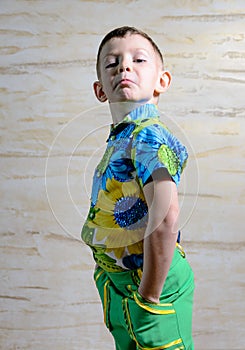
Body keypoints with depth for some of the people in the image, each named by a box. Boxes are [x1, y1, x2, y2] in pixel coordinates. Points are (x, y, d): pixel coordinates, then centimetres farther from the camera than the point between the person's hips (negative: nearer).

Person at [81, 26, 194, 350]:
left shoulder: (148, 134, -20)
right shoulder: (120, 138, 8)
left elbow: (165, 218, -33)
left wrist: (149, 298, -25)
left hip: (148, 279, -9)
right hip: (121, 285, 9)